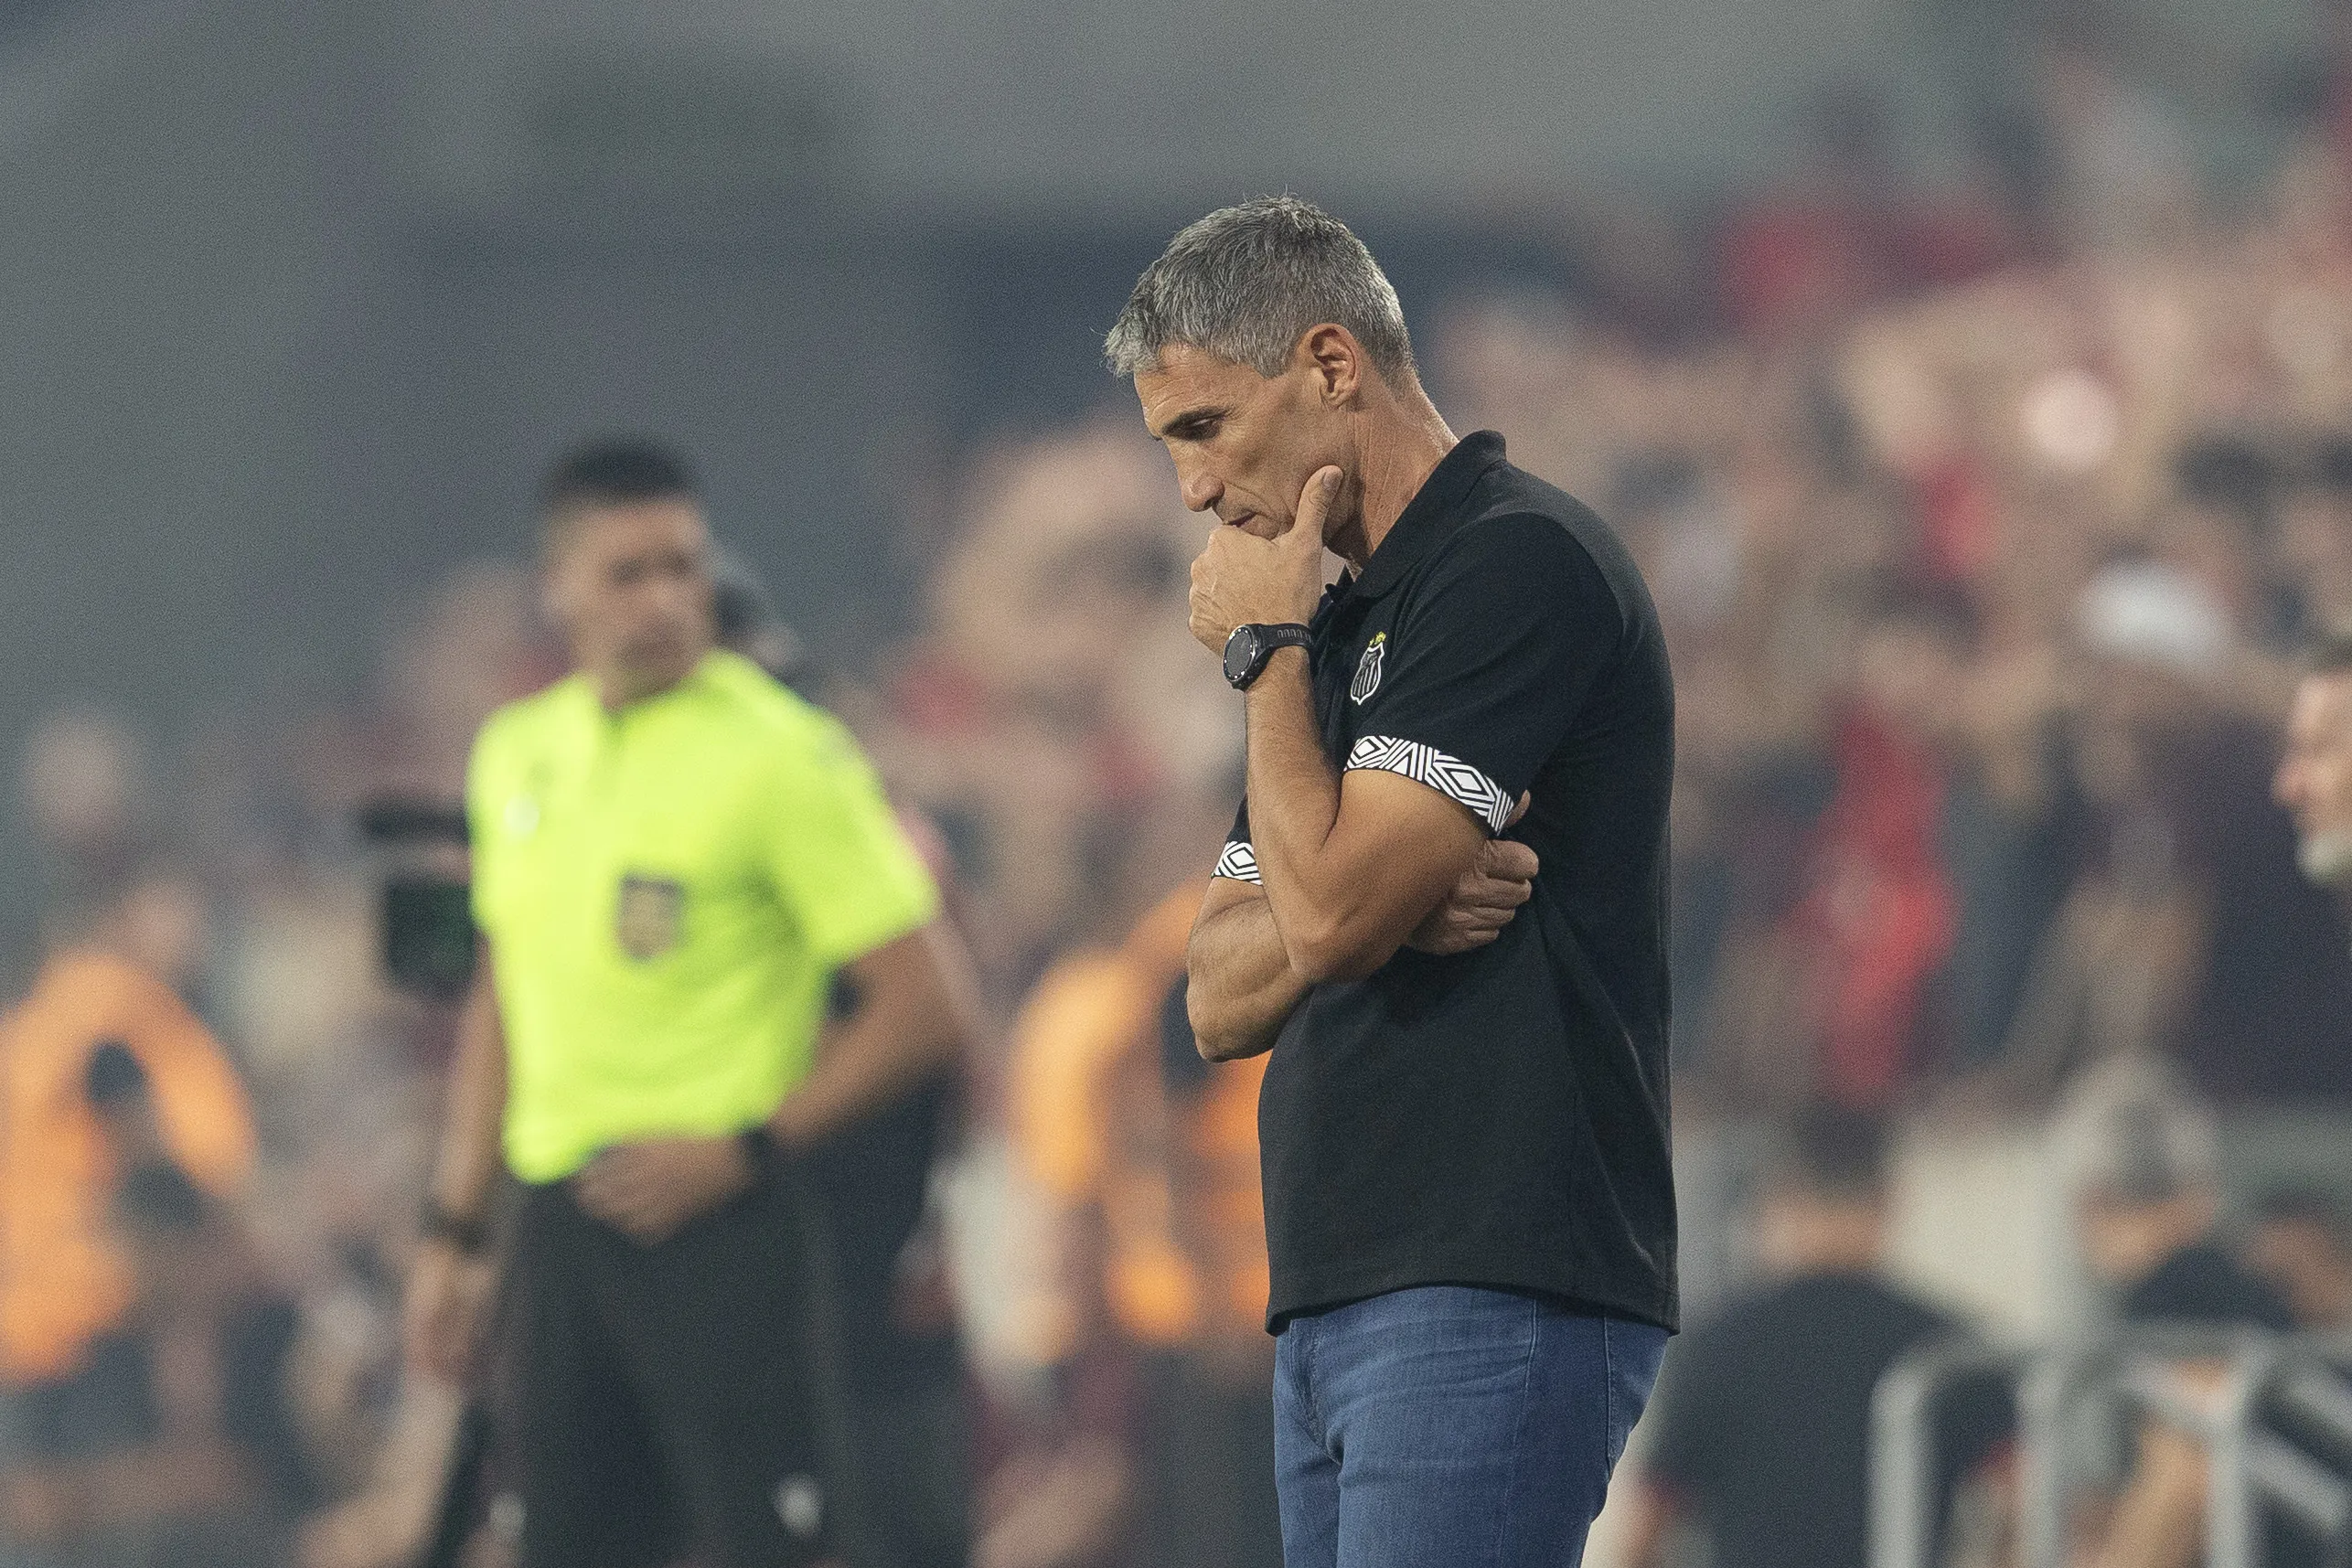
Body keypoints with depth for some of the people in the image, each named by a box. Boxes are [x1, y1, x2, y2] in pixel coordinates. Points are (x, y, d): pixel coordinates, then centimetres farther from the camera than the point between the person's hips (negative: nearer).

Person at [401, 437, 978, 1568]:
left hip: (721, 1219, -6)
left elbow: (923, 1007, -9)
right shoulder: (518, 753, 12)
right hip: (560, 1211, 6)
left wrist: (741, 1151, -14)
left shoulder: (780, 756, -8)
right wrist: (452, 1231, 19)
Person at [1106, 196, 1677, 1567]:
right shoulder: (1350, 626, 22)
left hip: (1498, 1297, -9)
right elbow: (1222, 1001, 16)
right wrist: (1392, 901, -5)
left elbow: (1328, 911, -16)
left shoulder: (1524, 564, -8)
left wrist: (1266, 649, 0)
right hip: (1337, 1301, 9)